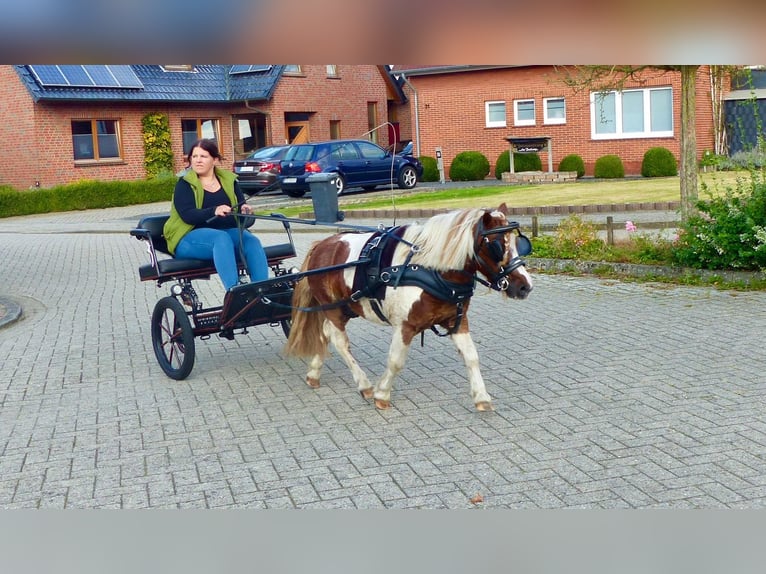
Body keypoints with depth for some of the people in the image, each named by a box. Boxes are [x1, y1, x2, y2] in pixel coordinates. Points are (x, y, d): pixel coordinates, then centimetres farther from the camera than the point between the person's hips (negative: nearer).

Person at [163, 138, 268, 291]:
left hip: (228, 231, 4)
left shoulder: (228, 180, 15)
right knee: (222, 238, -37)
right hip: (191, 238, -3)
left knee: (252, 241, -29)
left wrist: (245, 210, -18)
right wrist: (214, 211, -32)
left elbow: (241, 206, 8)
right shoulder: (184, 184, 3)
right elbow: (188, 215, -13)